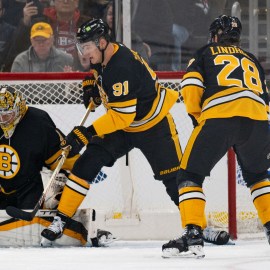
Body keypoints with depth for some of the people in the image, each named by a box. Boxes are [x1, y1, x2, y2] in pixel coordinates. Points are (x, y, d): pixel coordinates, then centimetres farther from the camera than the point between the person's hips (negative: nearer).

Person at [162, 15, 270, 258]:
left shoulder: (206, 54, 24)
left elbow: (190, 87, 7)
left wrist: (197, 117, 20)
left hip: (218, 118, -4)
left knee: (190, 174, 6)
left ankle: (193, 234, -10)